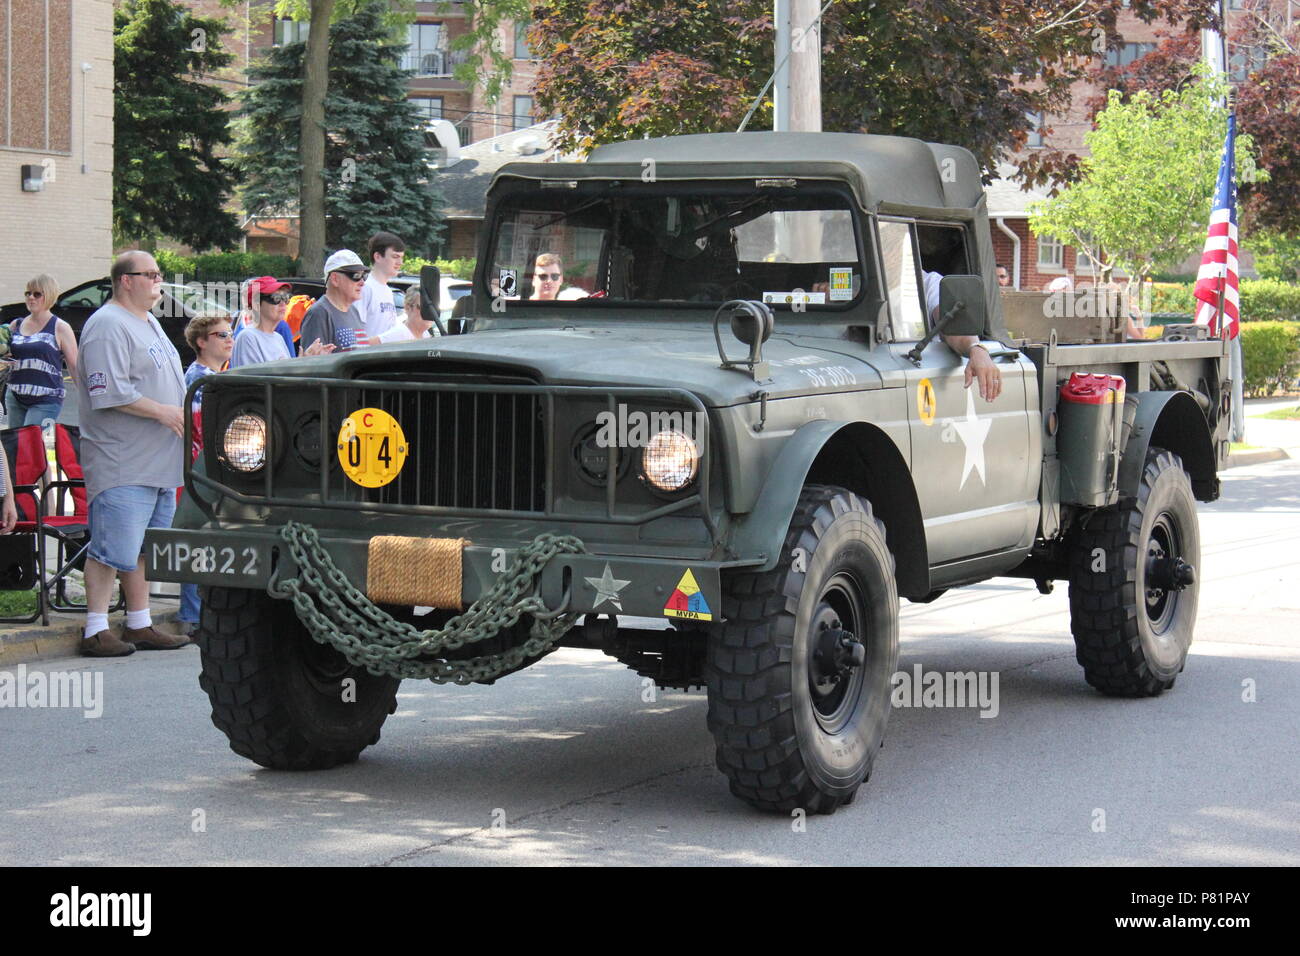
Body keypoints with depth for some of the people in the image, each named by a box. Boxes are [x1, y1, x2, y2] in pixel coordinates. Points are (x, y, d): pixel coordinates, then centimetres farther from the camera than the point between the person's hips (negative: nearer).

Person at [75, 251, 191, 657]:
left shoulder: (149, 323, 19)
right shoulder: (108, 326, -13)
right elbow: (108, 392, -22)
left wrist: (181, 416, 14)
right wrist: (161, 411, -19)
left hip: (158, 464, 10)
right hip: (121, 464, -10)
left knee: (144, 548, 13)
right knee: (112, 549, -8)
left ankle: (140, 626, 19)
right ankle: (96, 631, -4)